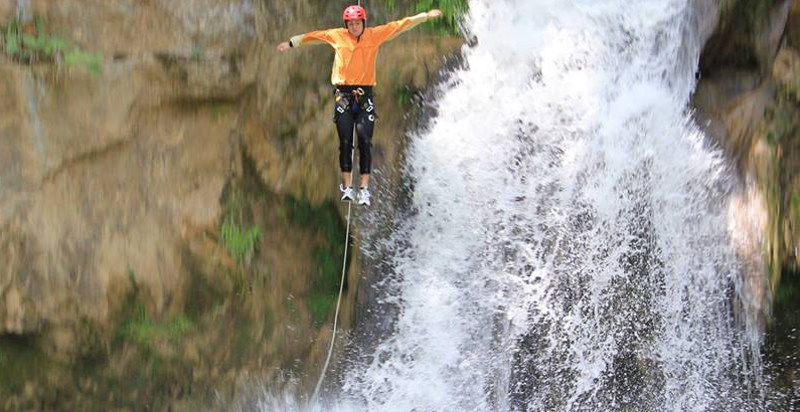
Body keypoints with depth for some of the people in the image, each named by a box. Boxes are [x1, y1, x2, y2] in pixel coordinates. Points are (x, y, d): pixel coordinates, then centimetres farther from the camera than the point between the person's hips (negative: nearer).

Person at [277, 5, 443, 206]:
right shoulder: (337, 36, 5)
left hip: (365, 95, 0)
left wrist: (425, 16, 2)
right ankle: (347, 186, 2)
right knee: (345, 142, -3)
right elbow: (314, 36, 17)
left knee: (365, 142, -7)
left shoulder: (375, 35, 4)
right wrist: (291, 43, 22)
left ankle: (364, 188, -5)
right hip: (343, 95, 0)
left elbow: (400, 25, 4)